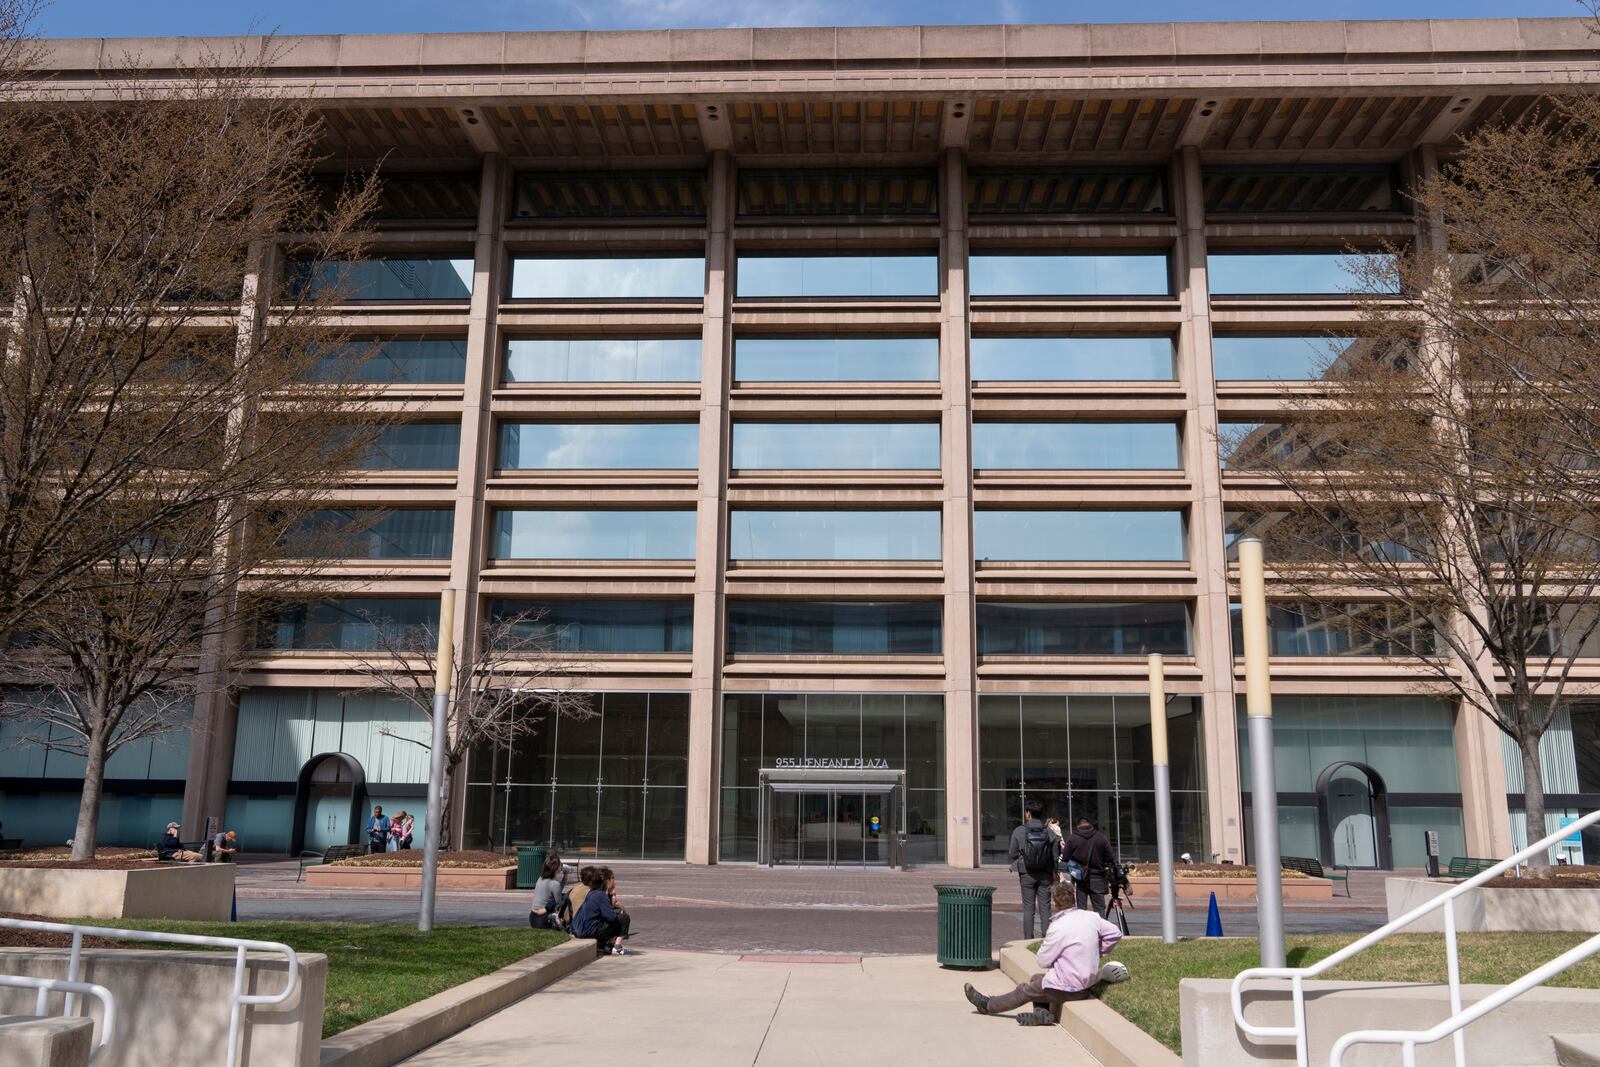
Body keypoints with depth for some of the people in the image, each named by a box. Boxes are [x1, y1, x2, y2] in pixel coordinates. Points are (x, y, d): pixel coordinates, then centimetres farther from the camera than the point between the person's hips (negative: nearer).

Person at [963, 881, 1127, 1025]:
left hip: (1067, 988, -7)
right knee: (1036, 978, 25)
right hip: (1088, 983, 7)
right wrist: (1097, 953, 14)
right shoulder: (1092, 917, -4)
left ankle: (987, 1005, 31)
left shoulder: (1058, 928, -24)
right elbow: (1115, 933, 9)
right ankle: (1042, 1012, 7)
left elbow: (1043, 961, -14)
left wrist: (1045, 945, 6)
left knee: (1024, 990, 15)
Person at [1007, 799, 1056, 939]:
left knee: (1028, 909, 6)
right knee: (1045, 908, 6)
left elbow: (1013, 855, -3)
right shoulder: (1048, 832, -4)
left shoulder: (1018, 831, -8)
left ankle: (1028, 939, 7)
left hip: (1027, 875, -1)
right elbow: (1055, 855, 0)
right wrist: (1054, 873, 12)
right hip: (1045, 875, 1)